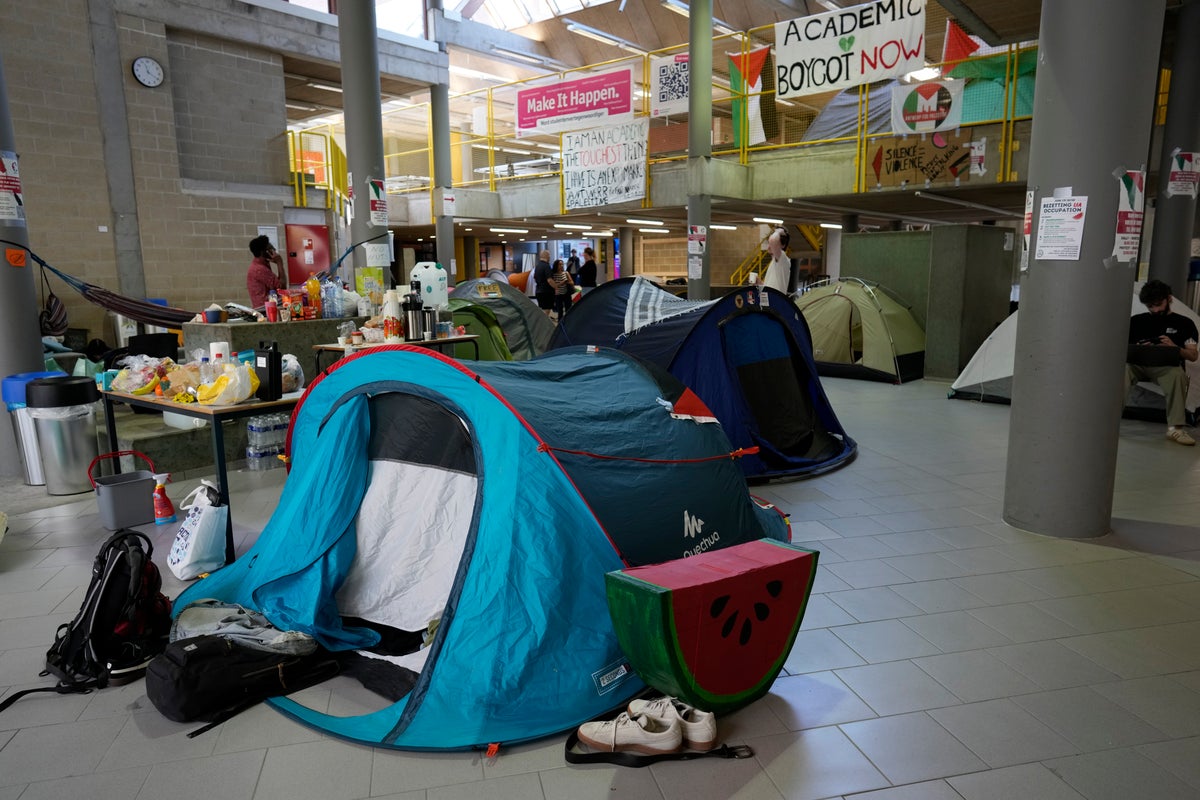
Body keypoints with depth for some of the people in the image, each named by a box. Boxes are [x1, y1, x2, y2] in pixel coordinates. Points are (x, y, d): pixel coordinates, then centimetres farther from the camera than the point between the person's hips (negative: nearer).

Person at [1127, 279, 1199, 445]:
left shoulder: (1184, 323, 16)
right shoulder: (1136, 321, 19)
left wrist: (1174, 347, -12)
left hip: (1166, 366, 0)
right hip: (1137, 363, 1)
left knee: (1178, 375, -37)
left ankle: (1175, 427, -35)